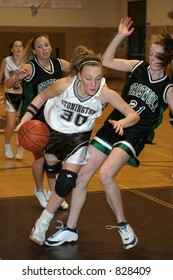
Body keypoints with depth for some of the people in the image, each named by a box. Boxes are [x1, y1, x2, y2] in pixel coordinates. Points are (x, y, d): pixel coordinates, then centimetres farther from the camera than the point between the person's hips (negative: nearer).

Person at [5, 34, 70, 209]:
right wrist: (16, 78, -53)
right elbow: (8, 84, -31)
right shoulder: (30, 67, -20)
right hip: (32, 119, -4)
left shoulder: (59, 64, -4)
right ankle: (40, 191, 27)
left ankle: (52, 193, 25)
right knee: (40, 158, 3)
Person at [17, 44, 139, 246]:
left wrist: (122, 122, -49)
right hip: (52, 129, 1)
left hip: (78, 136, -1)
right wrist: (25, 120, -20)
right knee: (51, 165, 25)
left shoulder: (106, 93, -33)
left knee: (68, 180, -17)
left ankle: (43, 223, -2)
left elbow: (134, 115, -28)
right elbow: (42, 97, -12)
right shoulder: (64, 85, -32)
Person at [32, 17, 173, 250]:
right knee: (82, 175, 3)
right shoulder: (139, 67, 3)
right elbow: (106, 61, 7)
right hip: (111, 126, 5)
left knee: (105, 175, -27)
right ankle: (70, 229, 17)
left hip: (134, 136, -5)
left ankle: (123, 225, -5)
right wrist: (120, 36, -2)